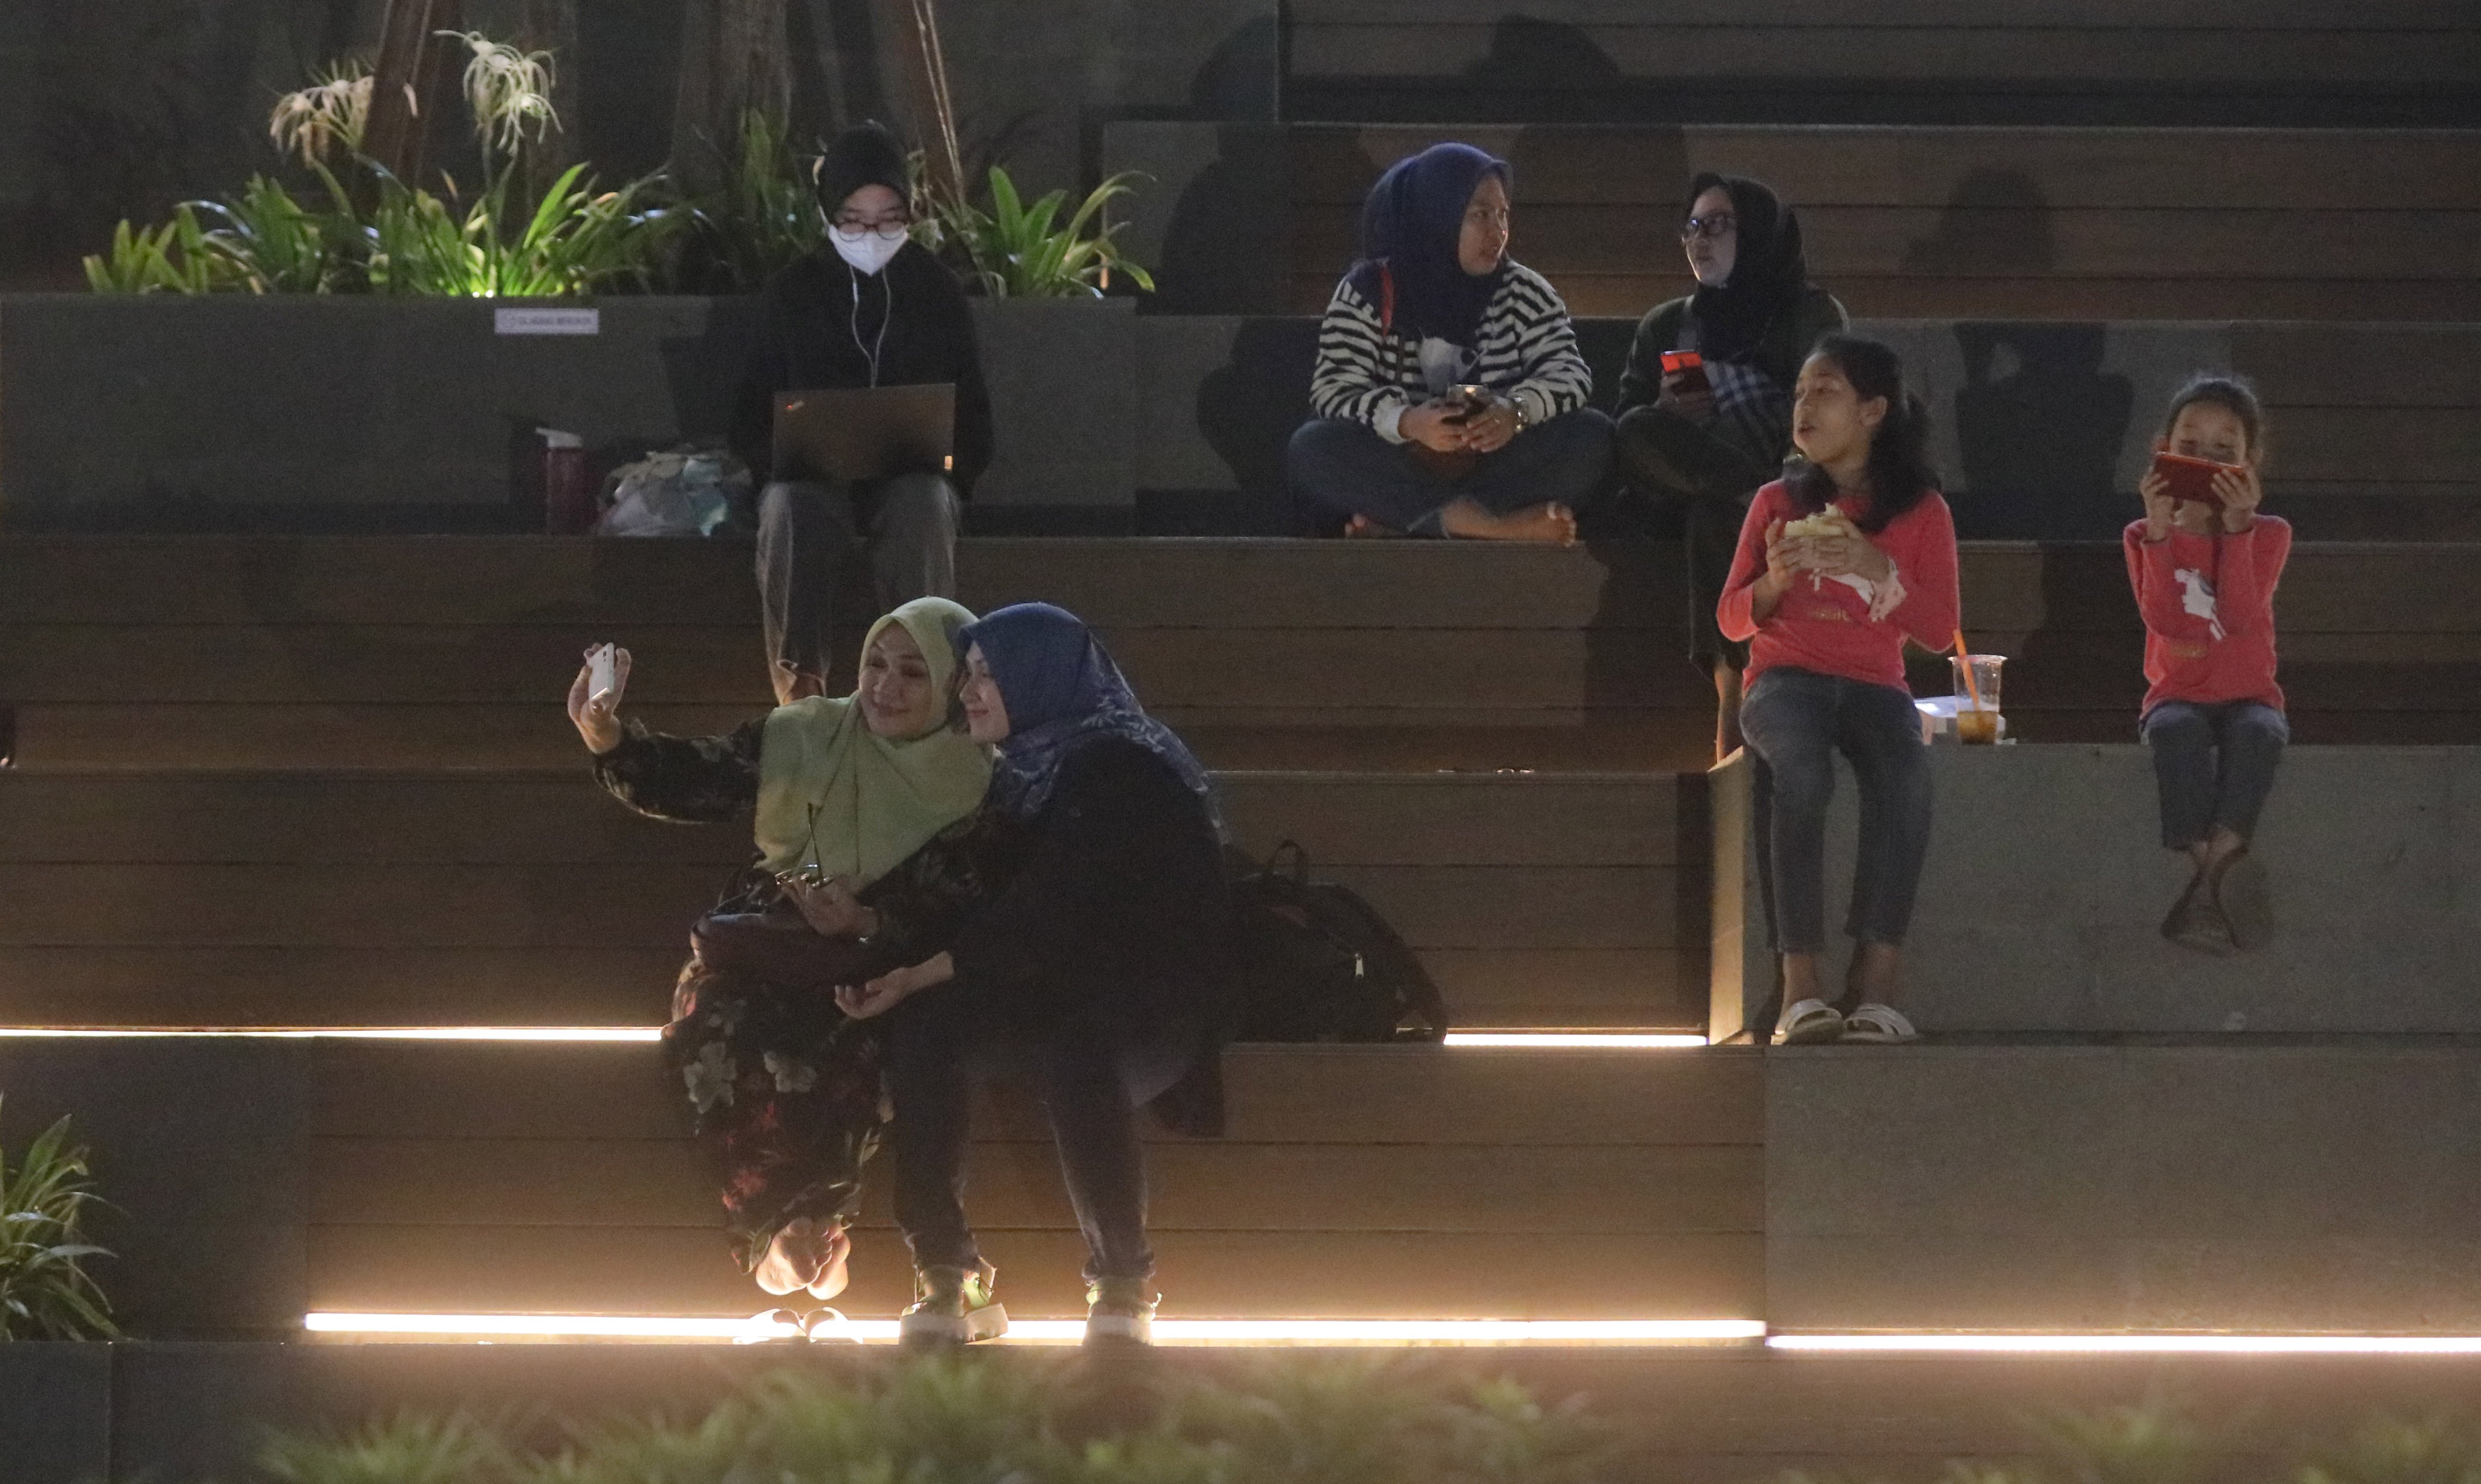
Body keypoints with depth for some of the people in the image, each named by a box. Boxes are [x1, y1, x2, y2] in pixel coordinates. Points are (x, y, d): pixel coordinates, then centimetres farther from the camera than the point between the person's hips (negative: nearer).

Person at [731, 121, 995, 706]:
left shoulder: (937, 291, 10)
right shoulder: (790, 294, 9)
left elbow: (973, 418, 13)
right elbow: (752, 417, 11)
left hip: (911, 480, 0)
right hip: (812, 478, 0)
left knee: (924, 506, -38)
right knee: (789, 512, -37)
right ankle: (800, 689, -39)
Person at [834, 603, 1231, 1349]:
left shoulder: (1120, 773, -12)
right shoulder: (1028, 773, 15)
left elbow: (1044, 916, -20)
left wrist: (922, 974, -22)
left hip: (1159, 1002, -7)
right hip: (1064, 997, 7)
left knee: (1072, 1053, -40)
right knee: (920, 1027, -20)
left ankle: (1124, 1289, -27)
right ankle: (948, 1280, -20)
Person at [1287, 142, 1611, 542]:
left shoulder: (1525, 293, 6)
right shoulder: (1368, 294, -1)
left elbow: (1569, 375, -5)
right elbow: (1334, 391, -10)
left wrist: (1518, 411, -28)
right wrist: (1405, 422, -32)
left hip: (1499, 470, 2)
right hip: (1400, 471, -2)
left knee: (1592, 435, -24)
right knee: (1312, 447, -29)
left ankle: (1399, 526, -33)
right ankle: (1491, 526, -38)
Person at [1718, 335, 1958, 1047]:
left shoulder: (1920, 512, 10)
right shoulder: (1778, 502, 13)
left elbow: (1939, 630, 4)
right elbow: (1732, 620, 12)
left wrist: (1880, 570, -12)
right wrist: (1775, 580, -9)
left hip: (1873, 685, 0)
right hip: (1786, 675, 0)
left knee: (1905, 776, -36)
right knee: (1800, 770, -37)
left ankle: (1876, 979, -37)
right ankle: (1801, 984, -41)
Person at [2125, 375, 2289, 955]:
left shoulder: (2268, 534, 4)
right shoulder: (2146, 537, 6)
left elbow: (2241, 616, -15)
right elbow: (2167, 621, -13)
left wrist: (2236, 527, -23)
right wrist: (2160, 532, -20)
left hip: (2247, 694, 0)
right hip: (2178, 696, 0)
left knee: (2259, 731, -37)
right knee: (2178, 731, -37)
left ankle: (2218, 861, -45)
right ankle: (2206, 867, -43)